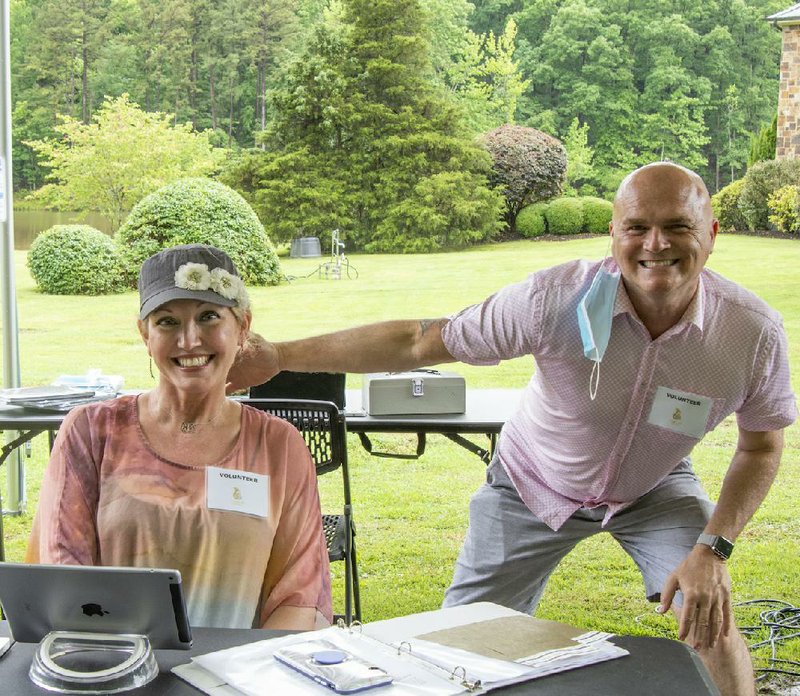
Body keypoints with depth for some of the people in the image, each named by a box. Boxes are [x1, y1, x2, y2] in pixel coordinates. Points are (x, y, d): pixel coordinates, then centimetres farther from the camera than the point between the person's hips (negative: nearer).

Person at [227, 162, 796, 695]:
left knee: (710, 617, -18)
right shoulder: (558, 298, -33)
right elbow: (420, 342, -25)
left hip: (656, 489, 1)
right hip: (534, 485, 0)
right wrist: (280, 357, -26)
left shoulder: (754, 331, -26)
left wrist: (713, 547, -20)